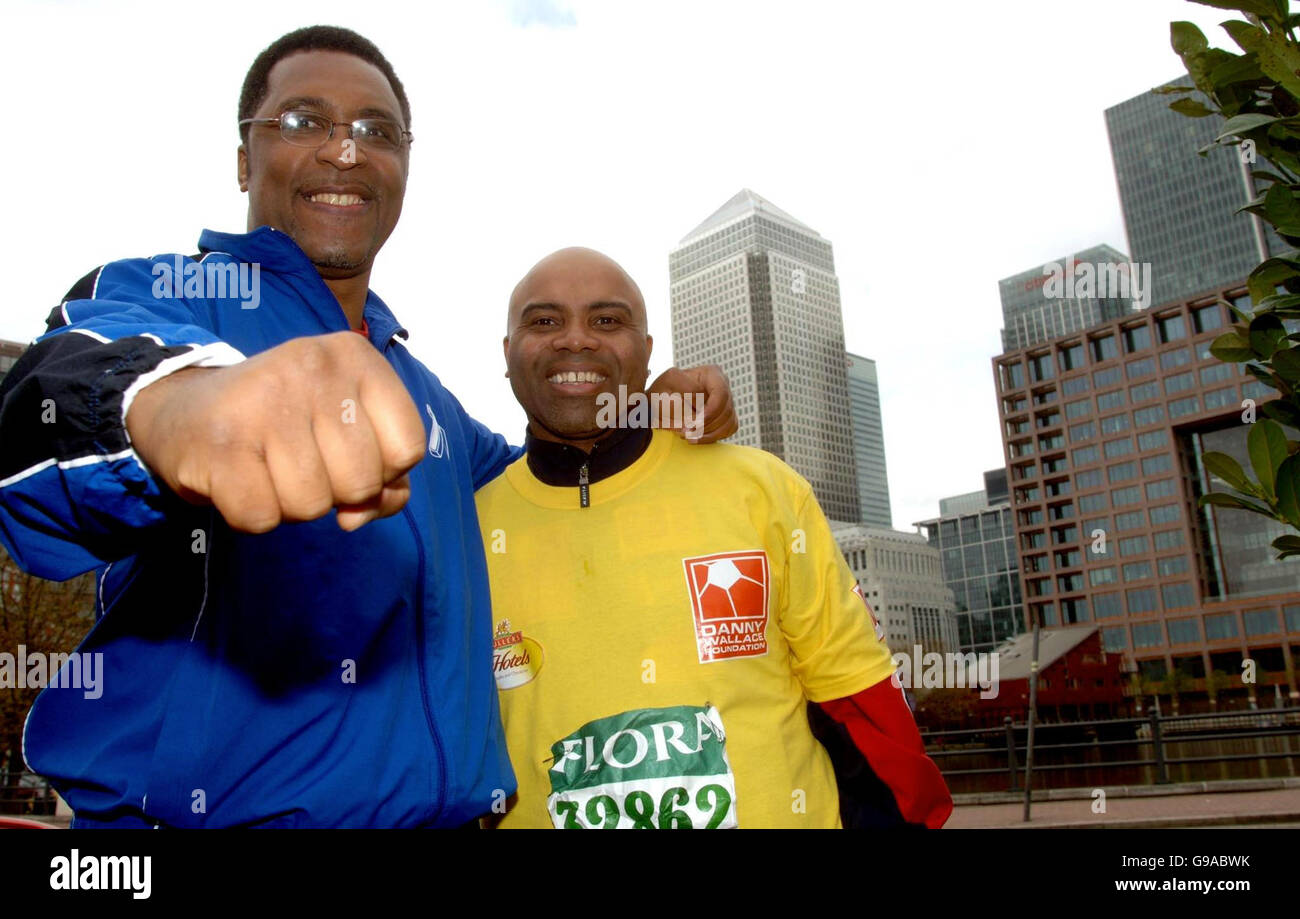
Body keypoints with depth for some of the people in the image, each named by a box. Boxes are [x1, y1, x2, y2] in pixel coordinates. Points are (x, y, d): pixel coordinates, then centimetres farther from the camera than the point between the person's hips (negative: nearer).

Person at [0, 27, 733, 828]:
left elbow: (515, 480, 29)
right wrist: (172, 397, -50)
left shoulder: (414, 389, 14)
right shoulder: (153, 293, -5)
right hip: (186, 806, -5)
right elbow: (68, 379, -26)